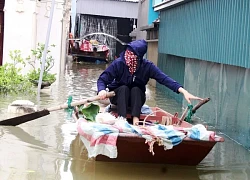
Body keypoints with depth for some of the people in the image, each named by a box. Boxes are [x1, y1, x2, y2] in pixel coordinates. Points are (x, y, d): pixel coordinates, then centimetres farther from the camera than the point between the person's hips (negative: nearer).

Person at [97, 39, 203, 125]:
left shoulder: (147, 66, -20)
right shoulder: (118, 63, -23)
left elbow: (164, 79, -29)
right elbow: (102, 80, -22)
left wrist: (184, 92, -41)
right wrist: (102, 90, -46)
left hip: (136, 99, 1)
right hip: (118, 96, -1)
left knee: (135, 89, -28)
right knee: (124, 88, -29)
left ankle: (135, 119, -36)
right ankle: (122, 119, -39)